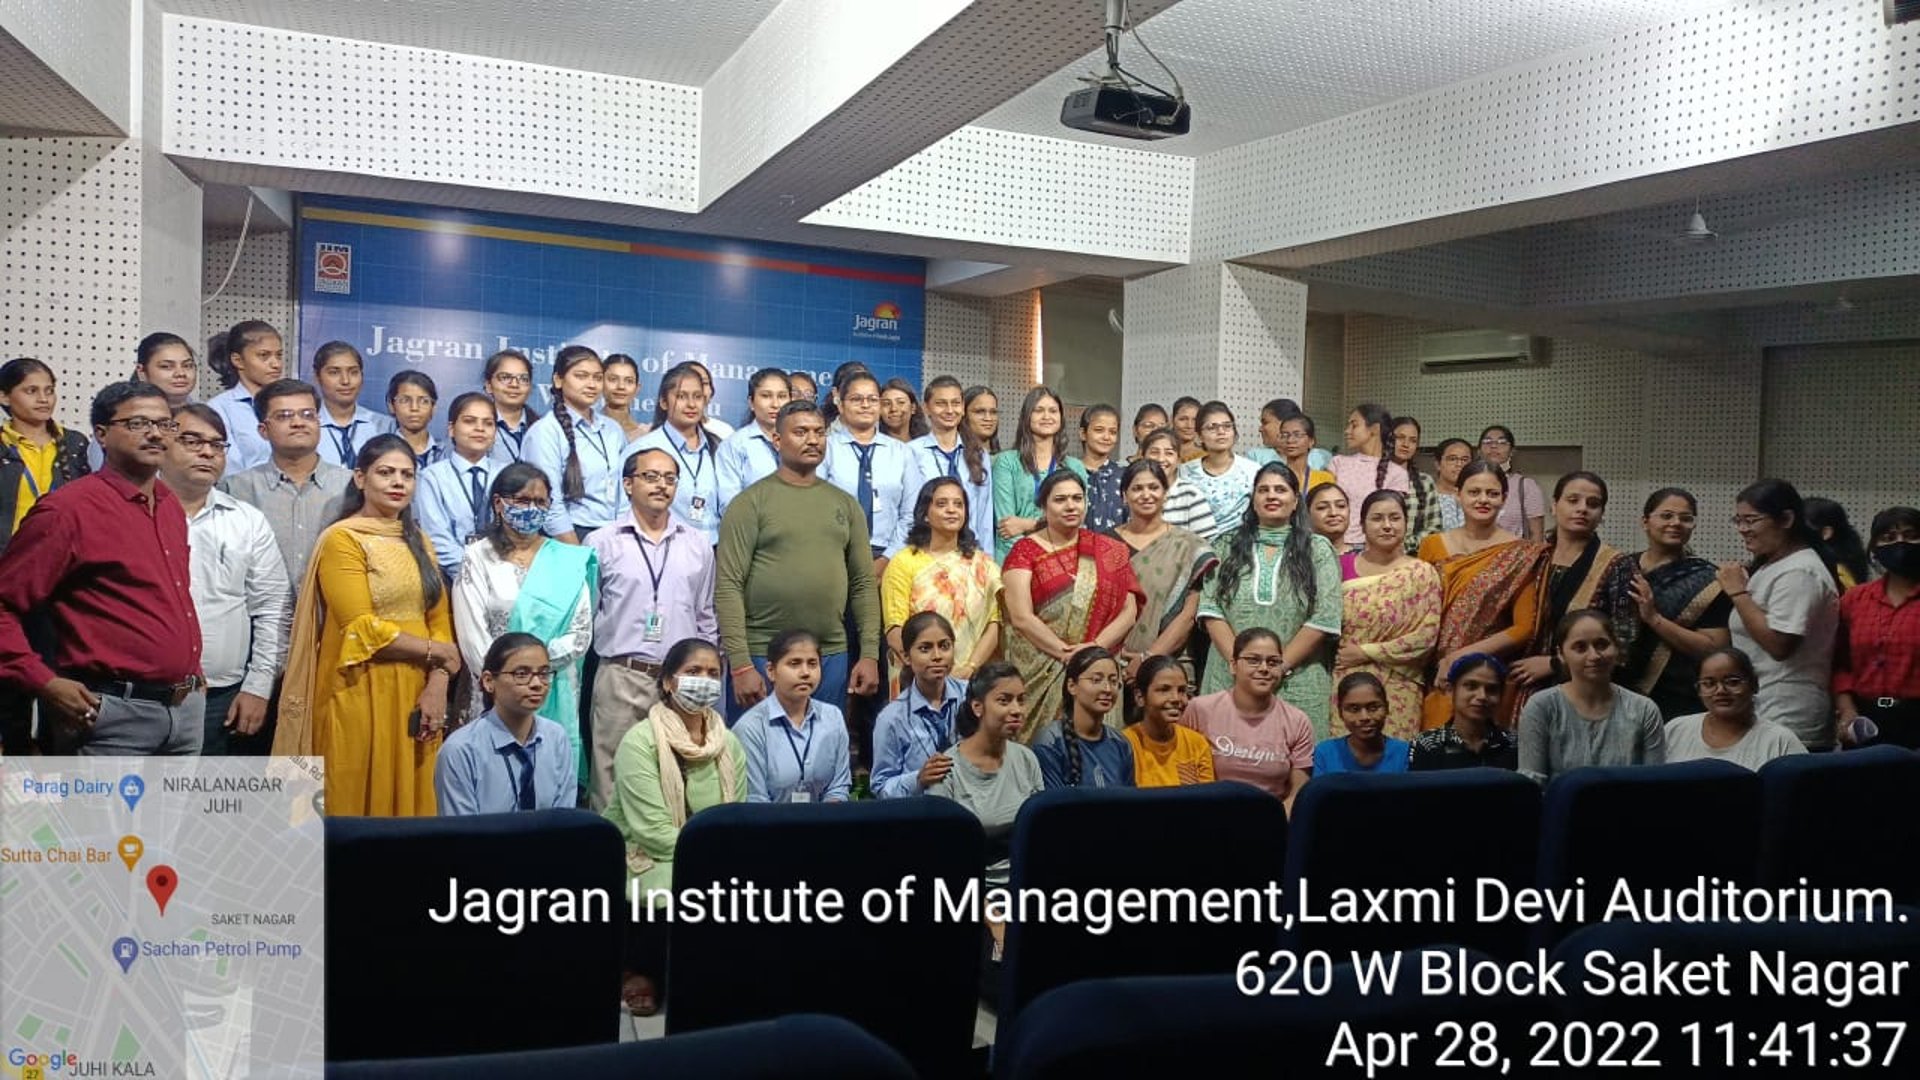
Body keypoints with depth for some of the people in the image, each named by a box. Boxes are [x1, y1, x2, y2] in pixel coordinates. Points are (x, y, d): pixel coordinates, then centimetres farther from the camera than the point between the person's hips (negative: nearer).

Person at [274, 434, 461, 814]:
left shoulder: (417, 541, 15)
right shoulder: (342, 540, -6)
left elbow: (439, 619, 9)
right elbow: (362, 629, -14)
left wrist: (437, 684, -5)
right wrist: (434, 651, -7)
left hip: (416, 693, 6)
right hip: (362, 696, -6)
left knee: (411, 803, 11)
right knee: (360, 809, 1)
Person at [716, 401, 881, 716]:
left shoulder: (845, 504, 11)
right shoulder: (750, 503, -3)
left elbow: (863, 583, 10)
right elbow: (729, 586, -9)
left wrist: (870, 654, 2)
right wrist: (740, 664, -15)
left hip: (832, 655, 4)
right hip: (764, 657, -4)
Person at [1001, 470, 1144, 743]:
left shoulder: (1109, 551, 11)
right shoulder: (1025, 551, 3)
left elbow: (1129, 610, 4)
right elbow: (1021, 617, -7)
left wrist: (1095, 647, -11)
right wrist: (1068, 653, -14)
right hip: (1039, 673, -2)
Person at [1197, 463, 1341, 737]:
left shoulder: (1318, 551, 7)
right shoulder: (1226, 547, 11)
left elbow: (1325, 617, -3)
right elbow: (1211, 610, 1)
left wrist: (1281, 666, -11)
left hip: (1297, 686, -1)